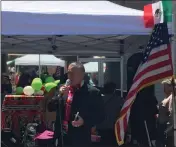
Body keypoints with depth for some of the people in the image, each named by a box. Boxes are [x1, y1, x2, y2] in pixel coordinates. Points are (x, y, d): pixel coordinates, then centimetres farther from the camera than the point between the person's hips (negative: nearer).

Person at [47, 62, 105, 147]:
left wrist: (84, 121, -20)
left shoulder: (92, 92, -7)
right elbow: (50, 108, 6)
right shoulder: (63, 89, 8)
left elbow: (100, 116, -5)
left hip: (80, 140, -4)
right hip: (62, 137, 4)